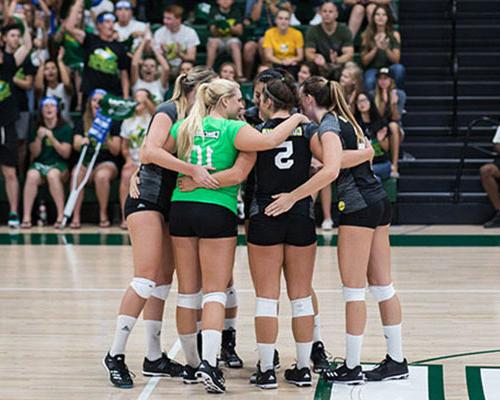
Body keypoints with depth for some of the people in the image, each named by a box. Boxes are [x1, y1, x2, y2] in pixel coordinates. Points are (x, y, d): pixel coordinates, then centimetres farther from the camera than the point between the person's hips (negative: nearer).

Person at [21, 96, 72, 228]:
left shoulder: (65, 128, 1)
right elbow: (34, 153, 6)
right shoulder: (36, 128, 9)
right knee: (32, 175, -34)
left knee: (52, 175, -38)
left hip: (59, 165, -2)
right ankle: (26, 217, -37)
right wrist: (39, 138, -11)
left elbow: (66, 154, -5)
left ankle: (61, 216, -34)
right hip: (39, 163, 2)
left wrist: (51, 137, -14)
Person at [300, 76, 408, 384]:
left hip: (358, 206, -9)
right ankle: (397, 361, 18)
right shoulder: (345, 120, 15)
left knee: (354, 289, -3)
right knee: (382, 285, 12)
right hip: (378, 200, 9)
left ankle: (352, 368, 2)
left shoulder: (328, 126, -12)